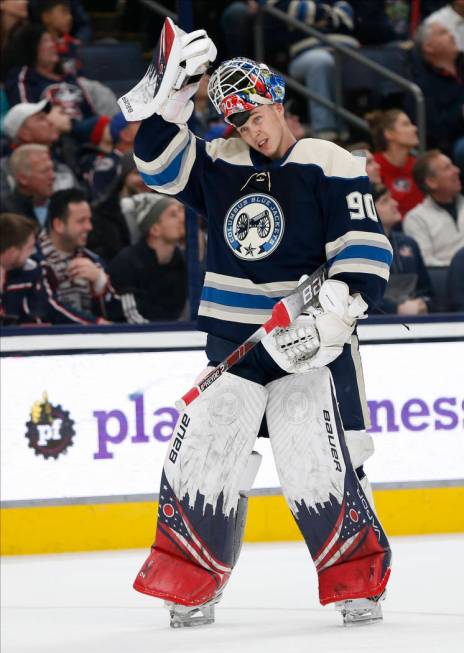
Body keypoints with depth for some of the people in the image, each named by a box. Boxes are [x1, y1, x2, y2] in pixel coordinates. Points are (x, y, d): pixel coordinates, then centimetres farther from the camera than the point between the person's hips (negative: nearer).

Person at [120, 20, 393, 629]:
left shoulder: (331, 167, -5)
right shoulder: (220, 164, 10)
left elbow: (366, 248, -10)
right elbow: (160, 160, 3)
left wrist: (338, 304, -24)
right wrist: (168, 95, -10)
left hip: (310, 340, -5)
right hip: (234, 342, 5)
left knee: (322, 464, -14)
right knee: (201, 456, -1)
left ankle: (358, 585, -2)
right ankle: (191, 589, 9)